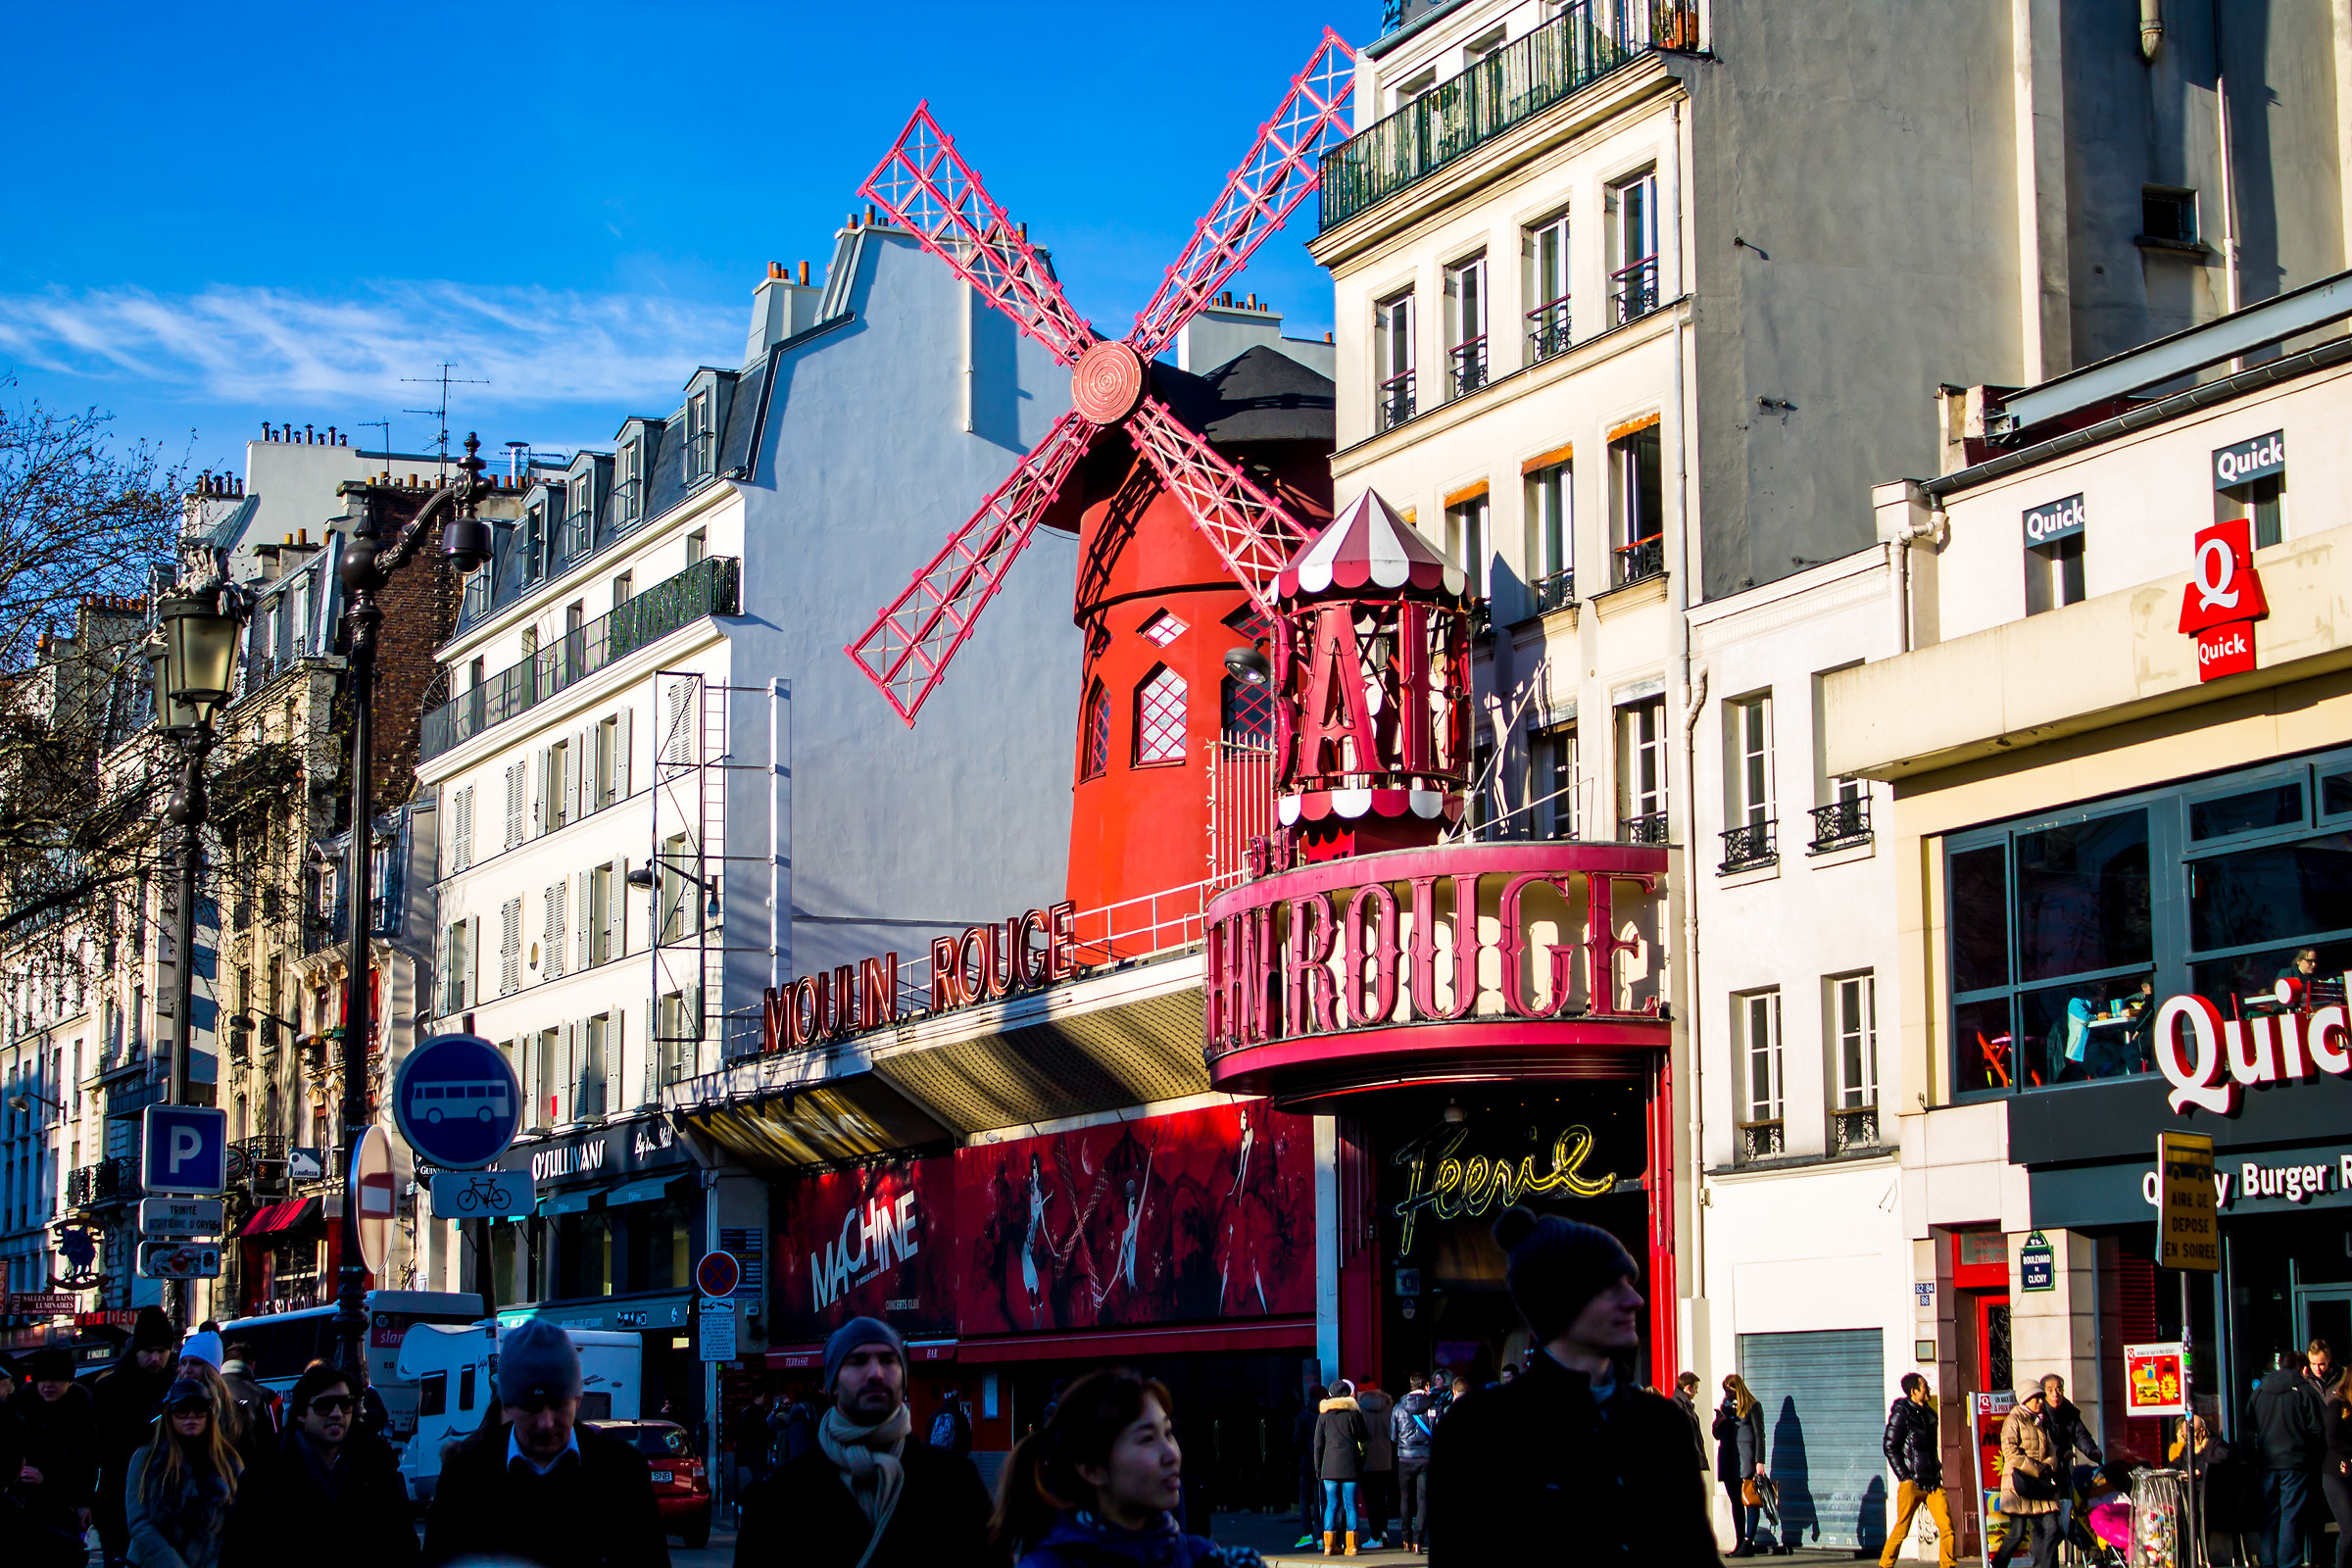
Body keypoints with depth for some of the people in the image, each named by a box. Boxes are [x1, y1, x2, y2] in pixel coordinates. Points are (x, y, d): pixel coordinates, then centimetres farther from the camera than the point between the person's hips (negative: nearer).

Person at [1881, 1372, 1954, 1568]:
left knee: (1946, 1526, -5)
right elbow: (1889, 1446, -9)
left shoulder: (1929, 1413, 16)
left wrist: (1937, 1472, 16)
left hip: (1932, 1483, 6)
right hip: (1912, 1483, -6)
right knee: (1902, 1530, -2)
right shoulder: (1901, 1413, -6)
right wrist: (1904, 1477, -12)